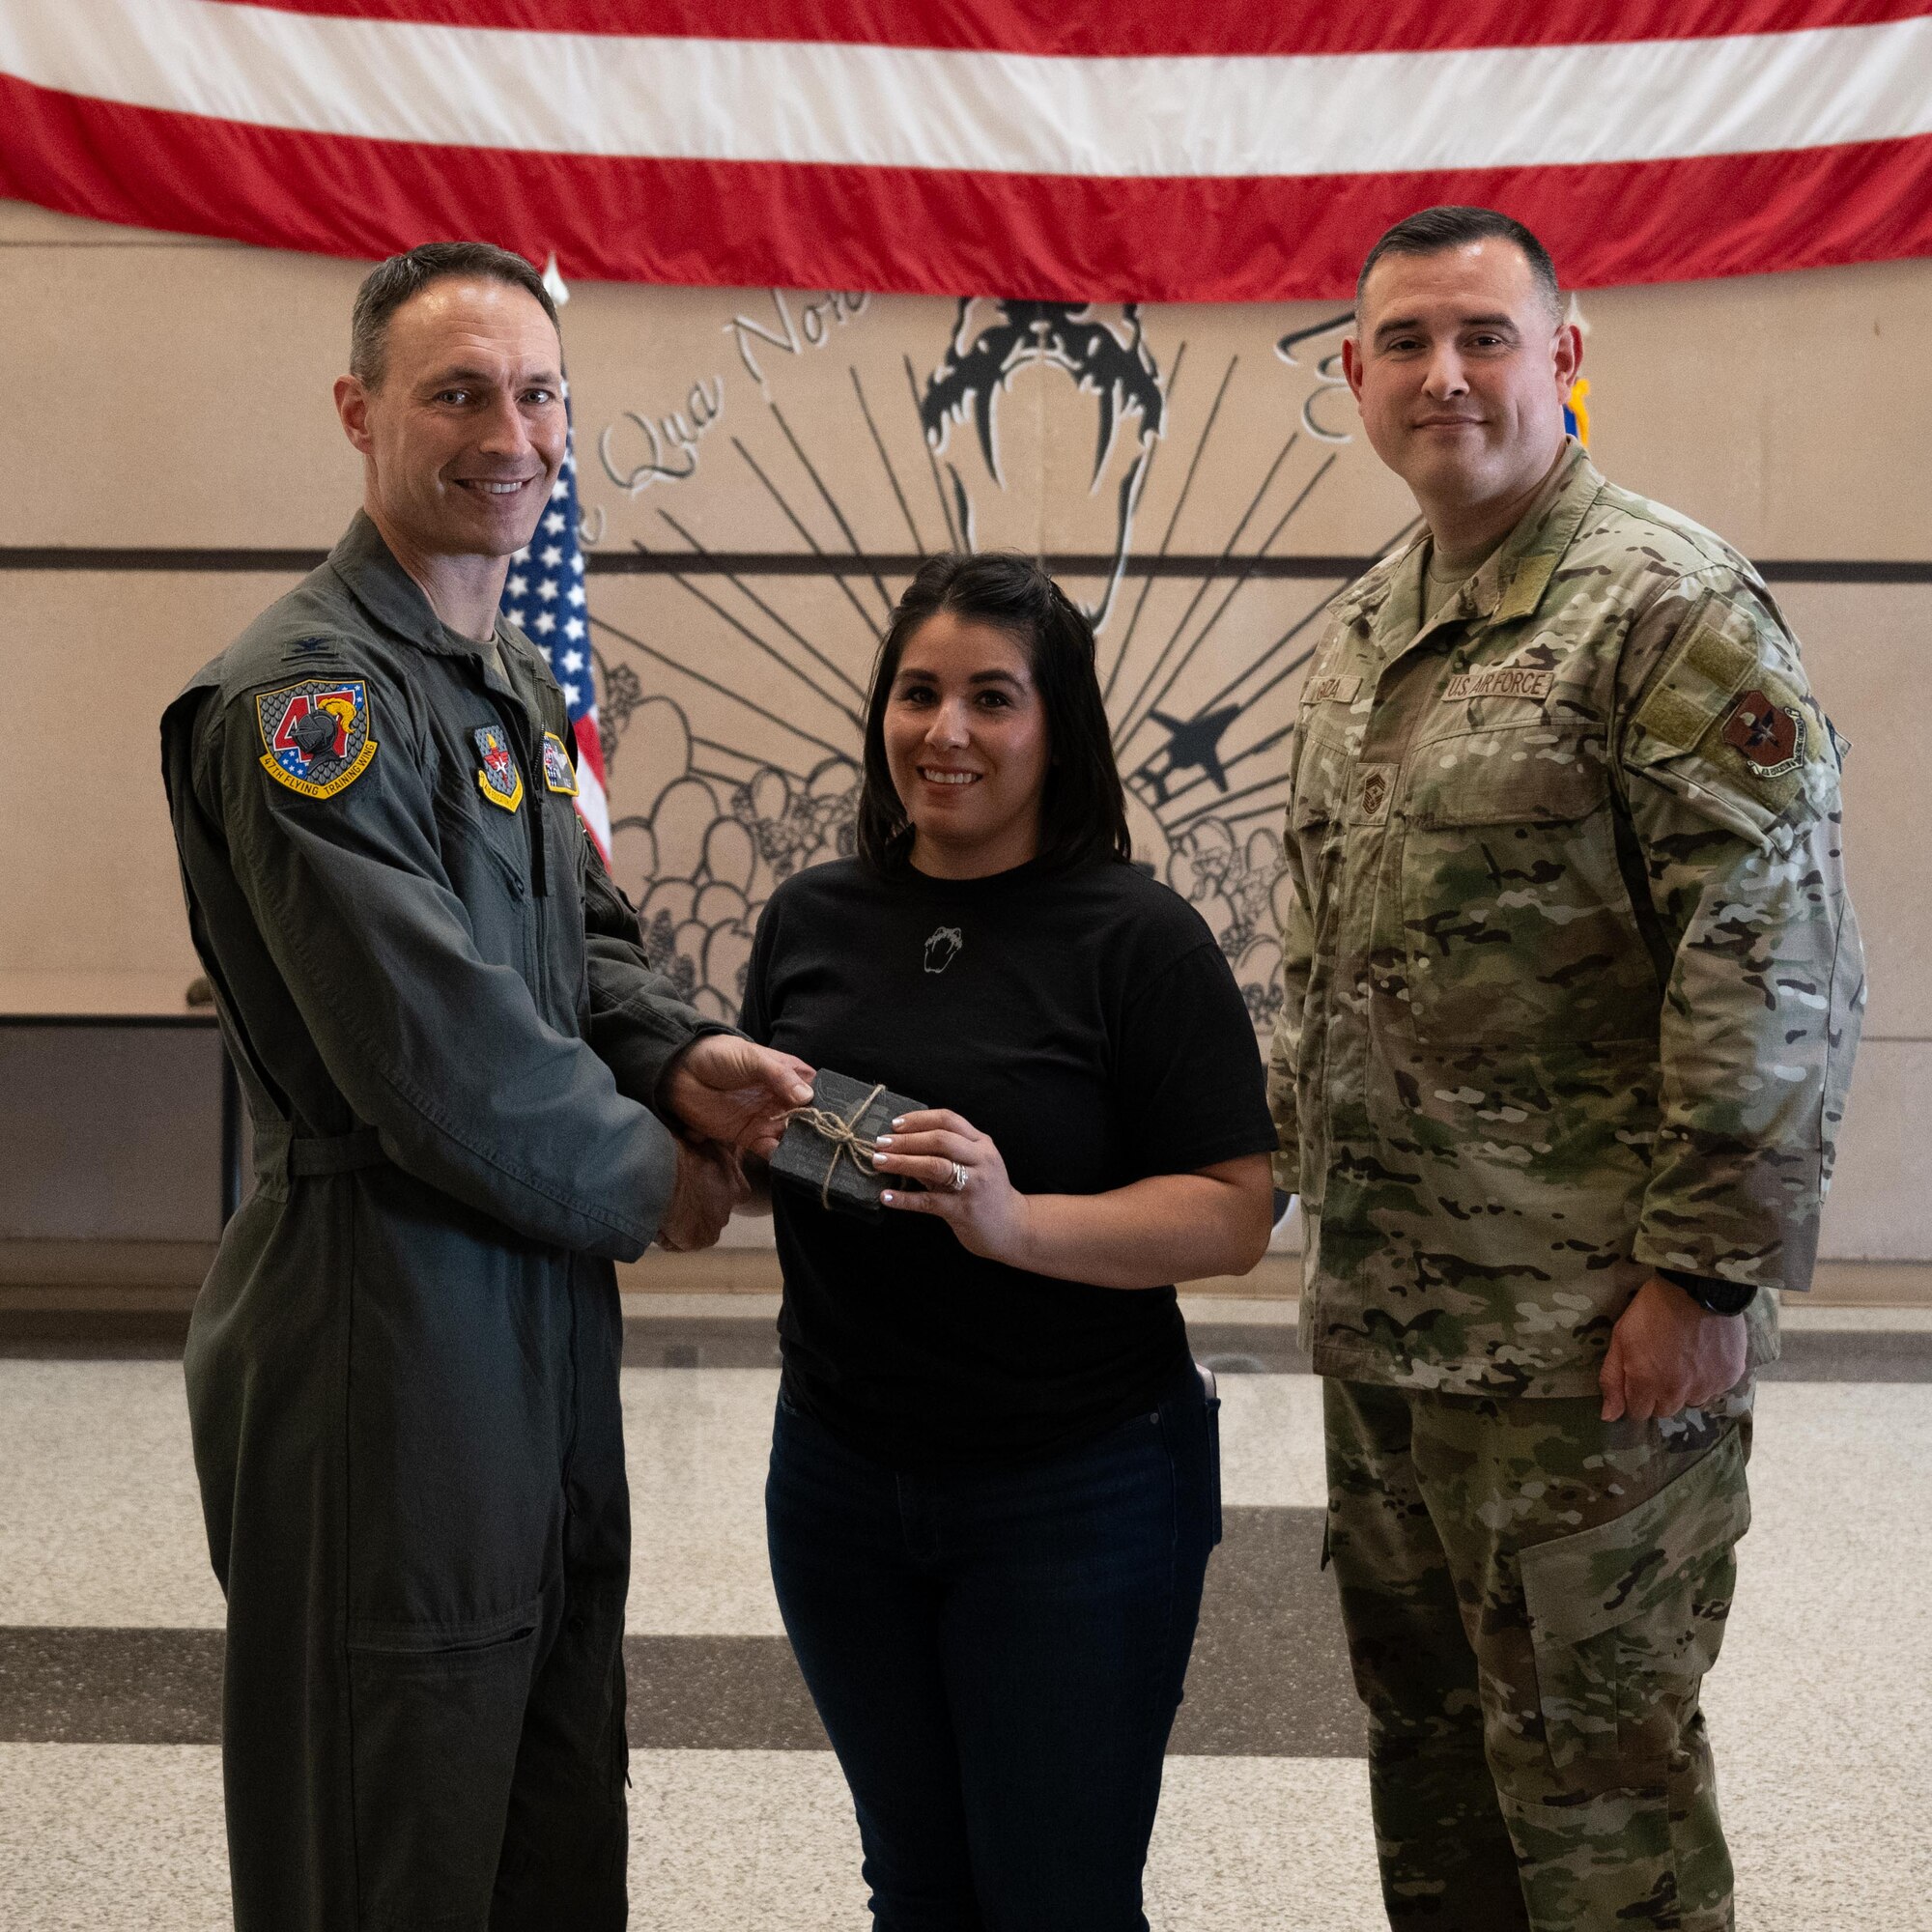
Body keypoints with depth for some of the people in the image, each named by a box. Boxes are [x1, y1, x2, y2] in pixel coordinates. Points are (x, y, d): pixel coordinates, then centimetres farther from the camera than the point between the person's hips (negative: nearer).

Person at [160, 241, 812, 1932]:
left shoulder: (514, 684, 13)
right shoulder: (312, 700, -19)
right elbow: (440, 1059, -24)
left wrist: (677, 1060, -2)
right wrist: (648, 1180, -9)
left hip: (541, 1313, 10)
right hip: (383, 1328, -10)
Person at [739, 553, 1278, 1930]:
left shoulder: (1138, 938, -10)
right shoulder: (811, 920, 4)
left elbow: (1235, 1215, -15)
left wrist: (1016, 1220, -29)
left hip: (1078, 1491, -4)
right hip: (841, 1478, 5)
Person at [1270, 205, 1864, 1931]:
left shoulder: (1670, 609, -12)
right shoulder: (1365, 628, 13)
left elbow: (1776, 963, -18)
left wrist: (1708, 1272, -20)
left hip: (1588, 1332, -8)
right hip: (1379, 1314, 8)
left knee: (1593, 1757, 4)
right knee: (1424, 1724, 19)